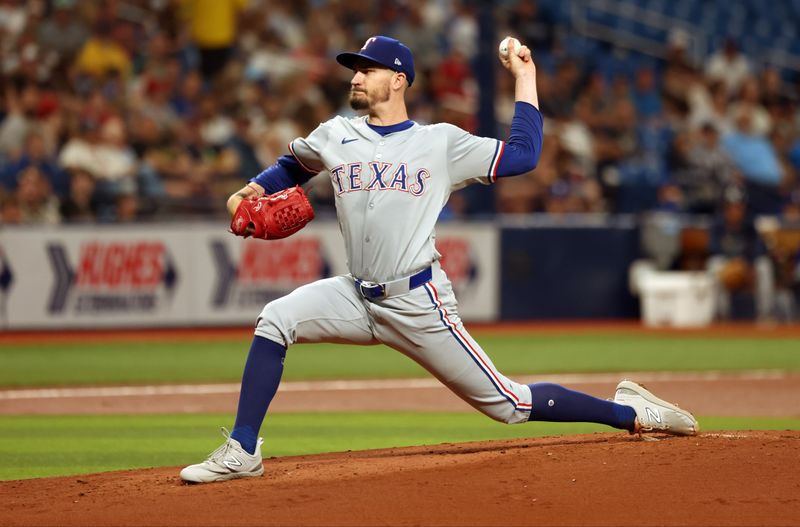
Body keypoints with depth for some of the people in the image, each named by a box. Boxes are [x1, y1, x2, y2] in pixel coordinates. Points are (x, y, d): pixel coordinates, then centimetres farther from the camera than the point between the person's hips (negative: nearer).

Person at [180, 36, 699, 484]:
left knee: (508, 403, -4)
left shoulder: (441, 142, 0)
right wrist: (251, 191, 9)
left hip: (419, 302, -4)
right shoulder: (335, 137, 9)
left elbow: (523, 154, -3)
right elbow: (292, 165, 28)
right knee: (276, 319, -19)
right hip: (359, 297, 4)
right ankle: (242, 453, -15)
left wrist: (525, 77, -1)